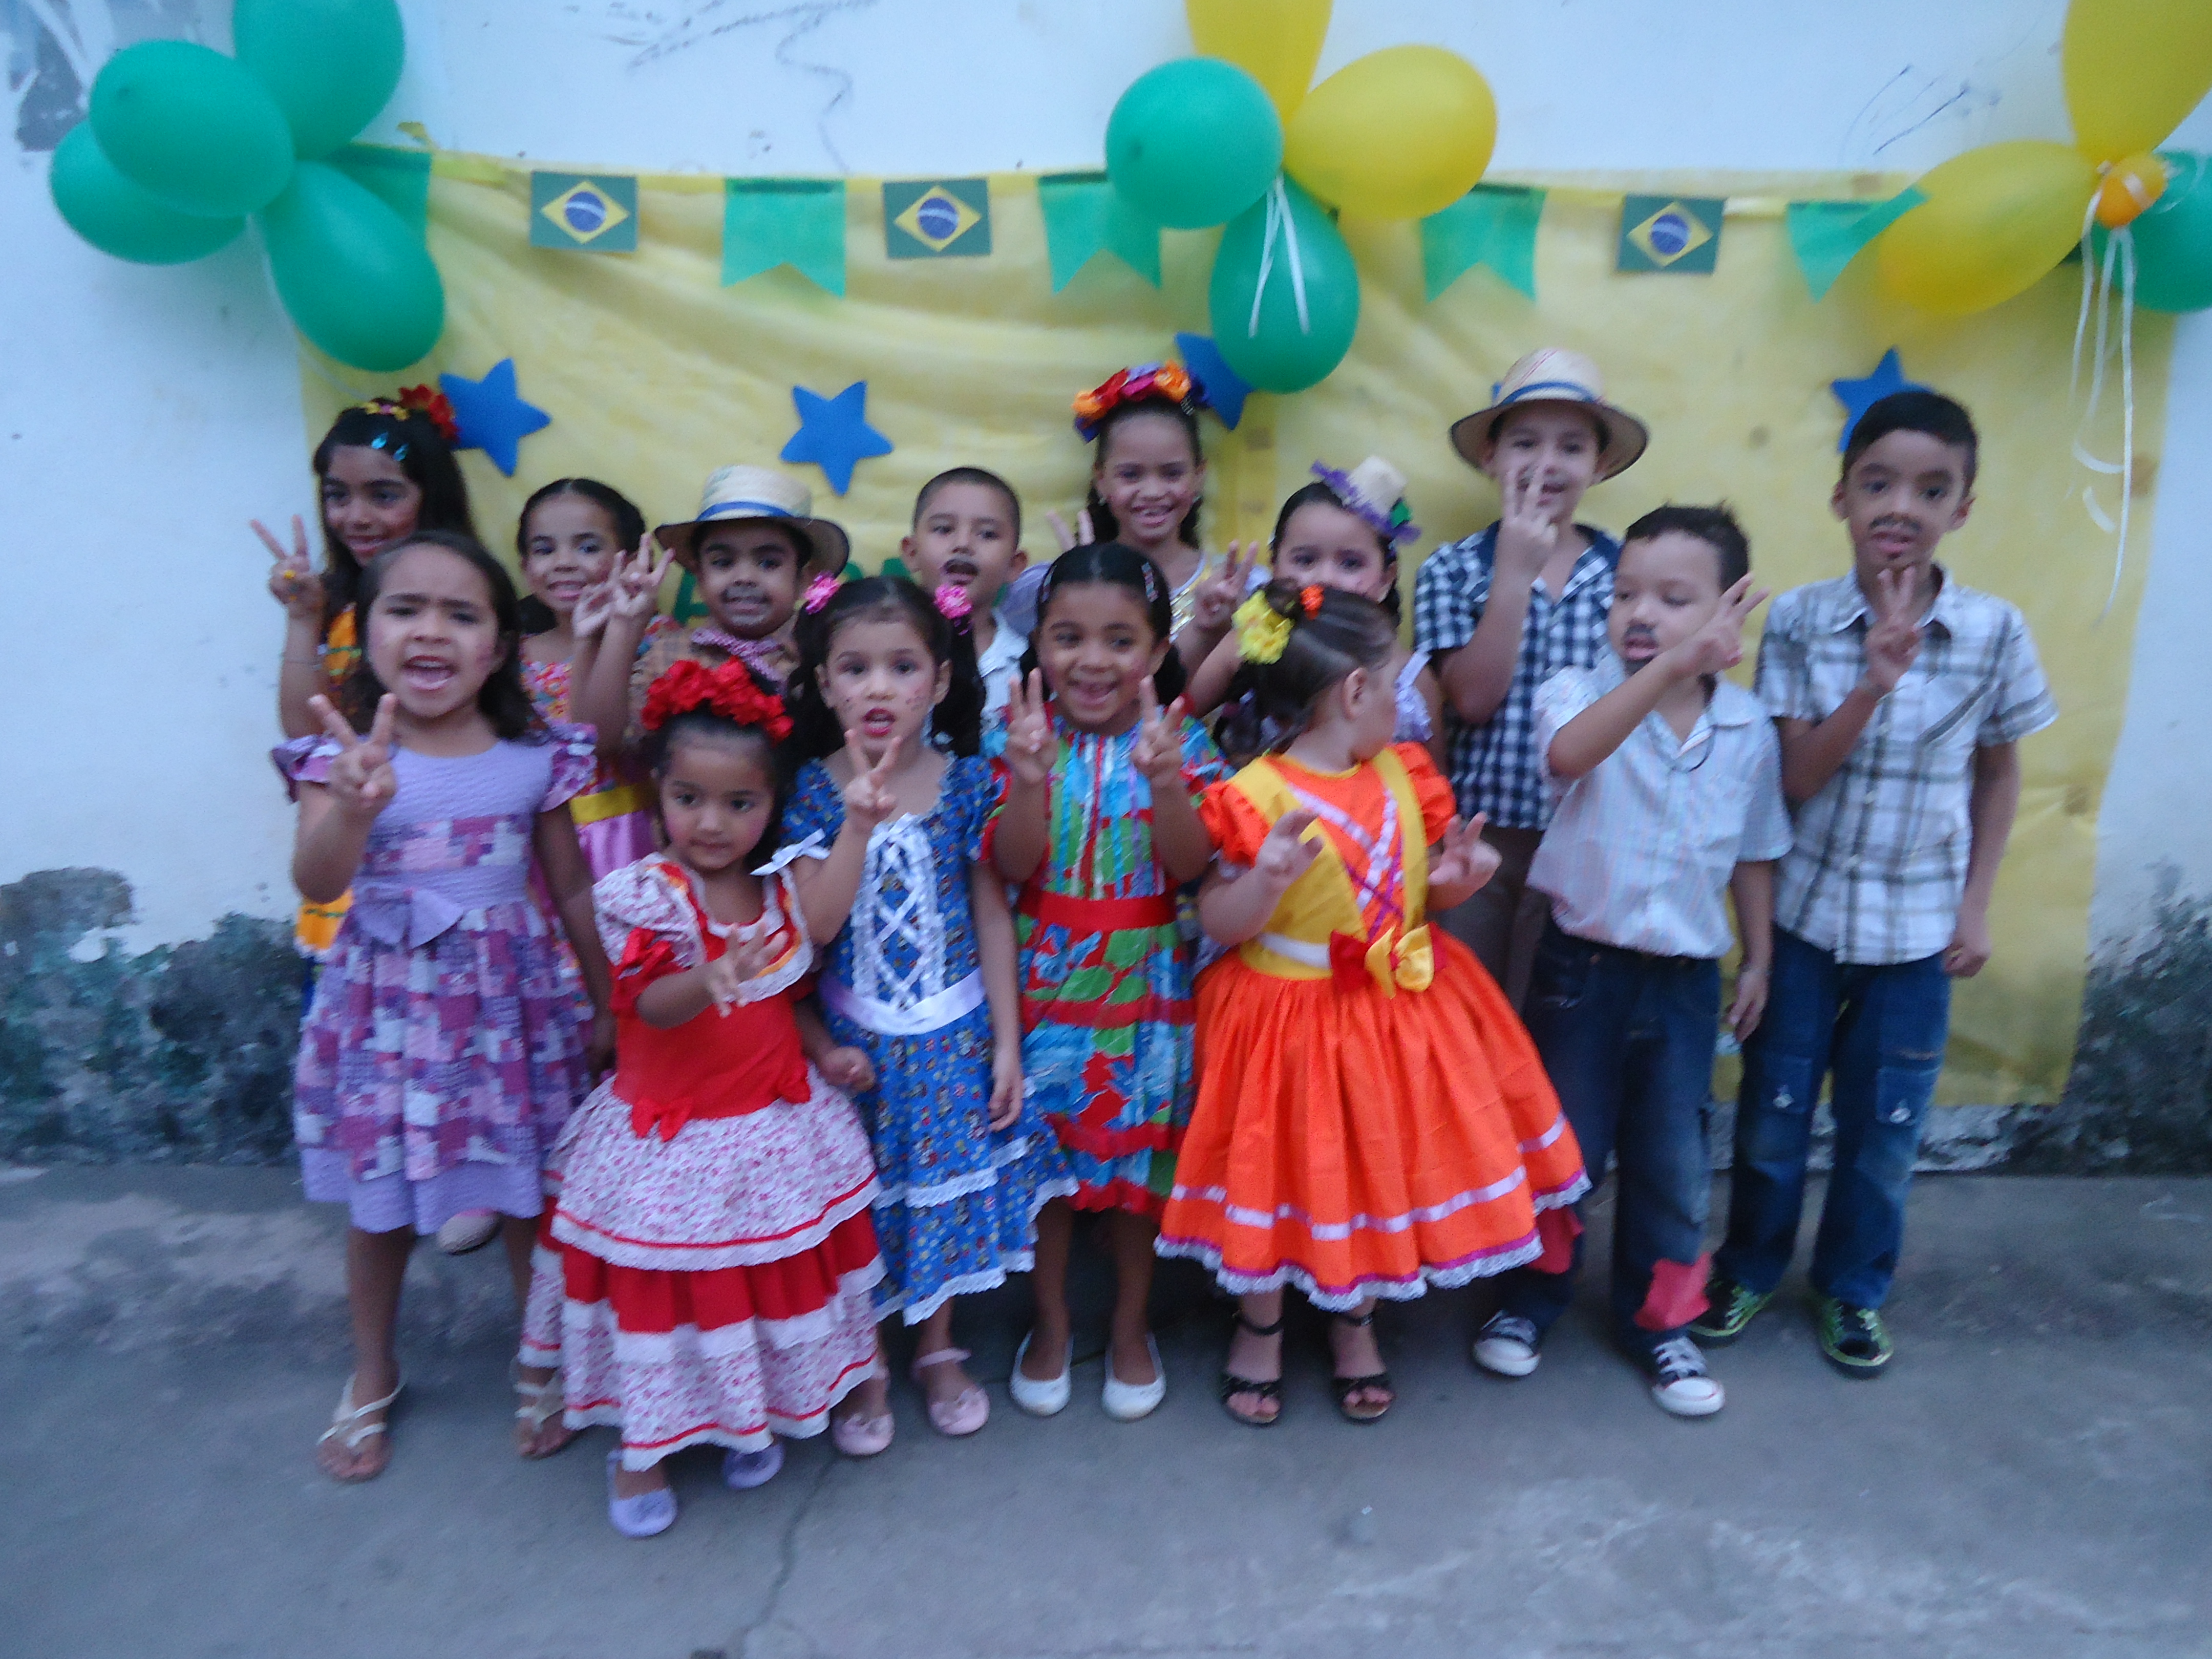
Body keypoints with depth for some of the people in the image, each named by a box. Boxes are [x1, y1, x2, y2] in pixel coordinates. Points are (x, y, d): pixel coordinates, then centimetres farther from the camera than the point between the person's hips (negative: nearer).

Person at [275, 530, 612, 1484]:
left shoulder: (534, 759, -4)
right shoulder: (345, 756, -8)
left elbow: (572, 889, 4)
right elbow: (316, 884, -24)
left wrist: (606, 1005, 9)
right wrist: (357, 806, -45)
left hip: (511, 1001, 1)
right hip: (389, 1003, 0)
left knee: (529, 1190, 10)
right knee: (381, 1202, 15)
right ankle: (372, 1376, 40)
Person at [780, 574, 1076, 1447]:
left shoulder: (968, 782, -7)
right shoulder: (814, 789, -9)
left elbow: (992, 913, -3)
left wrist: (1006, 1041, -3)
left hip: (952, 1034, 1)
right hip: (852, 1036, -1)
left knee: (944, 1186, 15)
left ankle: (938, 1349, 40)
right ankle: (864, 1364, 36)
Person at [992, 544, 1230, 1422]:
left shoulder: (1179, 739, -6)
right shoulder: (1030, 735, -5)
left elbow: (1189, 866, -15)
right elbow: (1012, 865, -14)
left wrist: (1165, 779, -31)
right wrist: (1031, 778, -30)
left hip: (1145, 980, 0)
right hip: (1047, 977, 1)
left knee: (1141, 1152, 12)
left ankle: (1131, 1325, 34)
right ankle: (1050, 1323, 33)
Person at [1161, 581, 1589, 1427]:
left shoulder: (1405, 777, 0)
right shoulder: (1257, 798, -19)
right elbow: (1218, 924, -17)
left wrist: (1454, 878, -9)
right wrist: (1268, 878, -35)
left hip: (1396, 1014, 5)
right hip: (1286, 1021, -5)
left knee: (1379, 1166, 17)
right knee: (1281, 1173, 11)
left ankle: (1355, 1325, 43)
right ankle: (1259, 1326, 38)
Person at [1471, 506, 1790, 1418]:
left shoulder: (1748, 727, -2)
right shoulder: (1581, 693, -13)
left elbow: (1754, 854, 10)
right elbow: (1566, 755, -38)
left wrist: (1758, 960, 12)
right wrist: (1668, 668, -50)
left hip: (1687, 976, 3)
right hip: (1582, 963, -2)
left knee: (1673, 1162, 14)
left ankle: (1657, 1321, 34)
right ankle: (1531, 1298, 34)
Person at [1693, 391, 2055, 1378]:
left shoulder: (1994, 633, -7)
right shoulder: (1798, 621, -9)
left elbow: (1999, 774, 5)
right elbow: (1793, 780, -12)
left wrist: (1976, 905, 2)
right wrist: (1876, 680, -24)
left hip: (1917, 926, 1)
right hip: (1804, 912, -1)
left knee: (1885, 1127, 11)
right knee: (1772, 1109, 11)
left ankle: (1853, 1289, 34)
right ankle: (1749, 1267, 33)